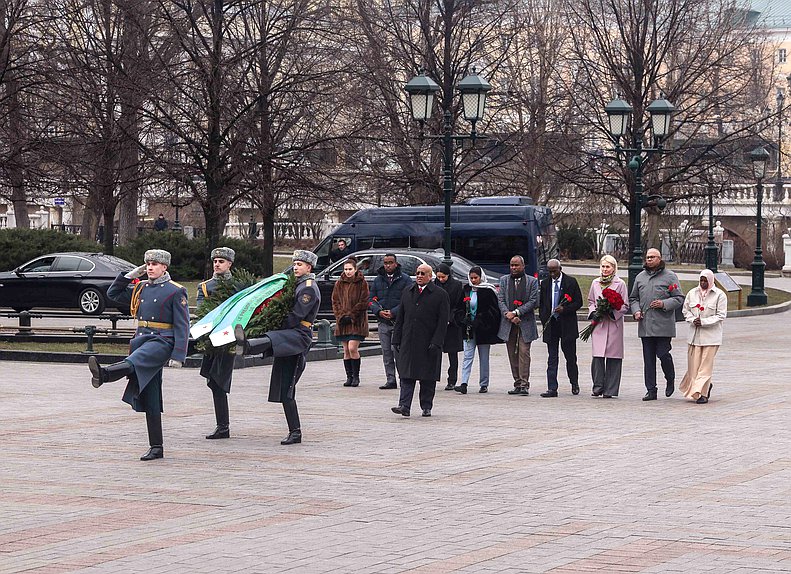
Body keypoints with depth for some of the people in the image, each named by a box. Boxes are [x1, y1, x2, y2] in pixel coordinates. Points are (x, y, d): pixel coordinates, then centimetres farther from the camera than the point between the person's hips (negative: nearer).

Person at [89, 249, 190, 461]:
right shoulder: (140, 288, 17)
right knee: (149, 399, 5)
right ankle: (156, 448, 7)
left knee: (134, 362, -37)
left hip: (162, 342, -7)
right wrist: (130, 276, 12)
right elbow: (113, 293, 25)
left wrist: (178, 356, -14)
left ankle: (103, 374, -67)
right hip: (141, 340, 7)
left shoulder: (176, 292, -2)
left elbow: (182, 326, -6)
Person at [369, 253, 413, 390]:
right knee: (386, 352, 5)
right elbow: (371, 299, 14)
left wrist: (393, 312, -16)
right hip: (383, 322, 5)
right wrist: (378, 311, -6)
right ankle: (390, 380, 9)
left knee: (397, 351, -9)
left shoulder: (405, 280, 1)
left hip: (399, 321, -5)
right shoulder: (378, 280, 15)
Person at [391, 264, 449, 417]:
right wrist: (397, 340, 7)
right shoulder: (407, 292, 13)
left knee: (428, 378, 4)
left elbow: (442, 322, -6)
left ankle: (426, 407, 14)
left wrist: (436, 343, -14)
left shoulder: (440, 295, -2)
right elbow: (400, 318, 14)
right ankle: (404, 406, -10)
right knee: (407, 375, -5)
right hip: (408, 343, 3)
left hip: (428, 344, -3)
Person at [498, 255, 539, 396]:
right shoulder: (504, 280, 12)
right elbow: (500, 300, 5)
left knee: (524, 352, -10)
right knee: (512, 355, 5)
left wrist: (516, 312, -11)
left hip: (525, 323, -3)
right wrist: (508, 315, -11)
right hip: (508, 323, 3)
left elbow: (534, 301, -4)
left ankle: (524, 384, -12)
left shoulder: (532, 281, 4)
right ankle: (517, 384, 10)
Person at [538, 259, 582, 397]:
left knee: (570, 357, 6)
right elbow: (541, 304, 15)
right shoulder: (545, 283, 9)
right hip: (550, 324, 2)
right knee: (552, 358, 1)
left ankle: (575, 384, 25)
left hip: (567, 324, -2)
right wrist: (544, 320, 4)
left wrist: (564, 309, -15)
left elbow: (578, 302, 0)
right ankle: (552, 388, 0)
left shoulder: (571, 282, -1)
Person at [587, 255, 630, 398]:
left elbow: (625, 306, 2)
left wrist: (612, 311, -14)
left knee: (613, 357, -2)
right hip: (598, 323, 3)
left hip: (614, 323, -2)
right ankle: (598, 386, -3)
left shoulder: (620, 284, 1)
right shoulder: (595, 283, 13)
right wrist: (594, 311, 1)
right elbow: (590, 302, 22)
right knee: (597, 356, -9)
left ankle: (609, 390, 3)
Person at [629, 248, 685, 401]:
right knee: (648, 358, 4)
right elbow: (633, 298, 21)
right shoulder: (640, 277, 15)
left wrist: (664, 304, -15)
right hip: (645, 325, 4)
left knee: (663, 354, -8)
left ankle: (670, 381, 19)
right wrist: (636, 311, 2)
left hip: (663, 325, -4)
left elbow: (679, 298, -1)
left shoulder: (669, 276, 1)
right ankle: (651, 390, 8)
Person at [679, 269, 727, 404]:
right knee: (693, 364, 3)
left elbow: (721, 315, -6)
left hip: (710, 335, -4)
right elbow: (686, 310, 14)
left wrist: (704, 322, -15)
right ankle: (706, 386, 25)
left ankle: (702, 393, -2)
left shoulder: (719, 295, -4)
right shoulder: (692, 293, 8)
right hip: (694, 334, 4)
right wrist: (692, 320, -6)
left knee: (706, 364, -6)